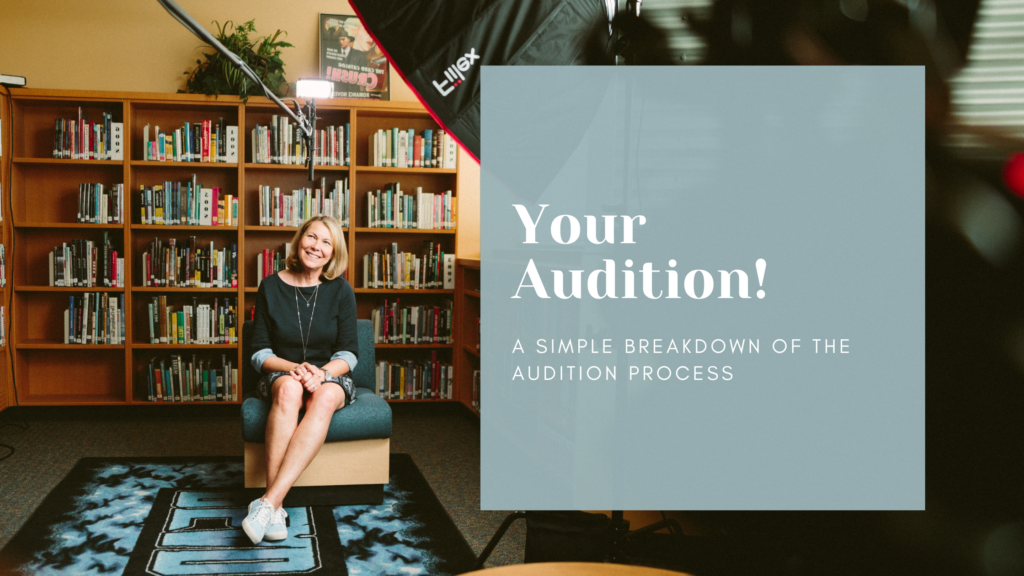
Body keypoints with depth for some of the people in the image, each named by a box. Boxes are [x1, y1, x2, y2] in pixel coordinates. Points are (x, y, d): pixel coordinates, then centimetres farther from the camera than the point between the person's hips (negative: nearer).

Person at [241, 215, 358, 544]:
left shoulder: (340, 291, 1)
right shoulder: (271, 287, 2)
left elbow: (348, 353, 0)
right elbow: (259, 352, 2)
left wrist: (322, 373, -21)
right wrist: (294, 368, -18)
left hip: (330, 375, 0)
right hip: (281, 373, 0)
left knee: (325, 397, -37)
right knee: (289, 389, -37)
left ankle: (269, 501, -45)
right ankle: (275, 509, -43)